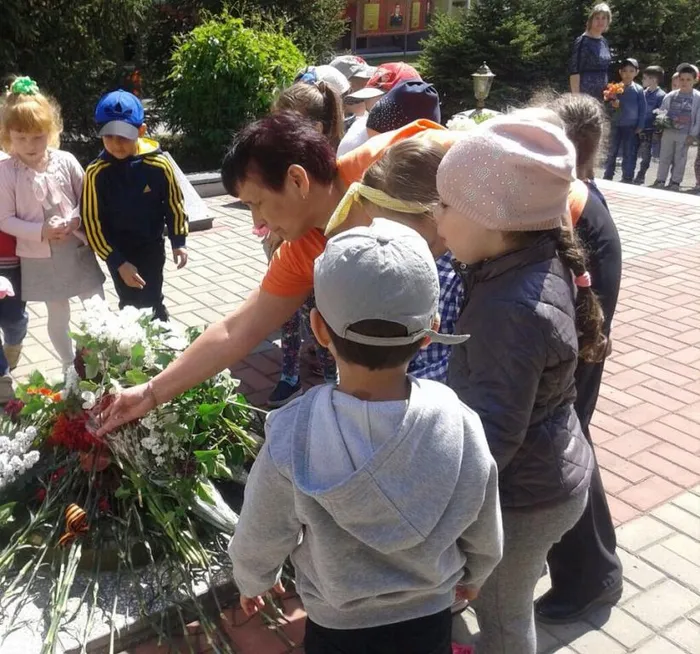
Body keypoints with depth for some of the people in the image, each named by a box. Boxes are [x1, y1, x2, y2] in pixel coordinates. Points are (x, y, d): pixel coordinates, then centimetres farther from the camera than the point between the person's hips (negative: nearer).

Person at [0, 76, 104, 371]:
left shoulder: (65, 161, -6)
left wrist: (75, 220, -16)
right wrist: (41, 231, -20)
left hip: (78, 250, 1)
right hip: (40, 258, -1)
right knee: (58, 316, 12)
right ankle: (70, 366, 31)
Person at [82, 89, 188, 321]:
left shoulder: (158, 164, -16)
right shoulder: (96, 172, -18)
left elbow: (174, 204, -1)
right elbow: (93, 222, -13)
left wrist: (178, 242, -3)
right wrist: (117, 262, -16)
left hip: (152, 248, 0)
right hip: (118, 253, 0)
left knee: (153, 304, 11)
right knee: (130, 306, 10)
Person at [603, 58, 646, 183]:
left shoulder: (638, 89, -2)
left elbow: (643, 109, 1)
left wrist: (640, 126, -4)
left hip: (631, 127, -1)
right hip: (615, 125, 2)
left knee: (629, 154, 3)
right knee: (611, 153, 8)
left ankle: (627, 179, 10)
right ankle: (607, 177, 17)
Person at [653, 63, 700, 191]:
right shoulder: (671, 96, 3)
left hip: (685, 134, -2)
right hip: (668, 132, 2)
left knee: (680, 159, 4)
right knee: (664, 157, 7)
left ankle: (675, 182, 12)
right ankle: (660, 180, 14)